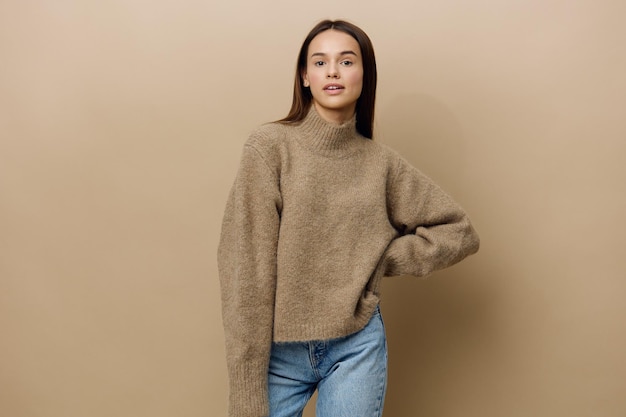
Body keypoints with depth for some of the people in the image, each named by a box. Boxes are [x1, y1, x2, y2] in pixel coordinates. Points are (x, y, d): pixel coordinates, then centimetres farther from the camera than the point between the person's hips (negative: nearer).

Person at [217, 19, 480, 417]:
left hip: (357, 348, 2)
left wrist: (382, 259, -3)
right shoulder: (271, 145, -8)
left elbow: (460, 231, 9)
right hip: (279, 351, -1)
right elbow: (246, 268, -11)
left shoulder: (381, 162, 1)